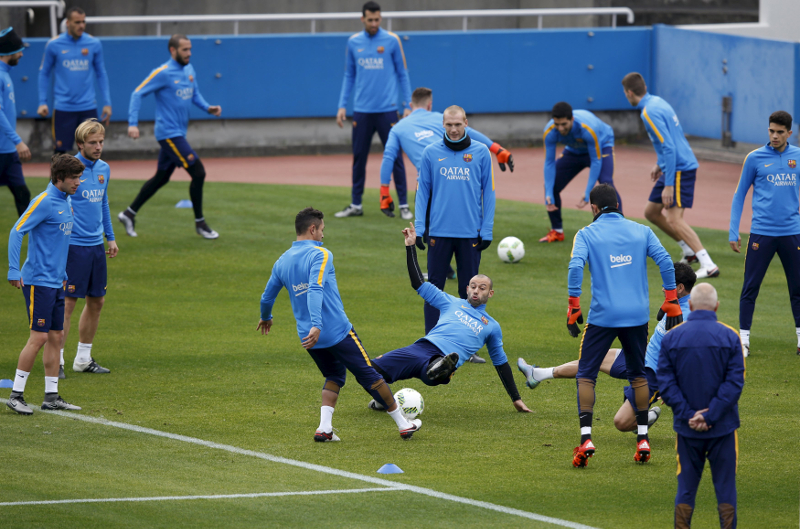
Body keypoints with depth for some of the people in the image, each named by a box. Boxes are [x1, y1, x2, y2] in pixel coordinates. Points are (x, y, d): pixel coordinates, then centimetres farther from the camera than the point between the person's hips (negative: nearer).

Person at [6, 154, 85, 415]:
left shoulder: (66, 202, 12)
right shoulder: (44, 202, -14)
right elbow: (17, 231, -17)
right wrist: (14, 271, -21)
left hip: (56, 282, 9)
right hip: (38, 282, -9)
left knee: (56, 337, 8)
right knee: (39, 337, -9)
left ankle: (51, 396, 14)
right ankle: (16, 395, -2)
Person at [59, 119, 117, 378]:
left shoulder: (104, 169, 9)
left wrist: (110, 237, 21)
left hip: (96, 244, 7)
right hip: (73, 246, -7)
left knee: (97, 301, 11)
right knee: (67, 302, -6)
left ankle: (83, 358, 22)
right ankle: (57, 360, -1)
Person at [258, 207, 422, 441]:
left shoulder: (282, 262, 9)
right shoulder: (319, 255, -11)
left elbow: (267, 297, 20)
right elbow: (315, 290, -26)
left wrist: (266, 318, 41)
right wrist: (316, 325, -35)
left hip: (308, 336, 6)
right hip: (337, 331, -6)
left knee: (334, 376, 22)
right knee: (369, 375, 5)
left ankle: (324, 428, 2)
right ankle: (403, 424, 13)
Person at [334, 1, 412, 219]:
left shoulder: (392, 40, -1)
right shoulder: (354, 42, 7)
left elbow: (402, 74, 3)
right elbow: (349, 76, 14)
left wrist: (407, 106, -2)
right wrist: (342, 106, 7)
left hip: (387, 110, -3)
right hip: (362, 111, 3)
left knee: (395, 157, -2)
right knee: (358, 158, 6)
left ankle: (403, 205, 3)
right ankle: (356, 205, 15)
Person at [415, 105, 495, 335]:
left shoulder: (481, 153, 3)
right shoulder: (431, 153, 3)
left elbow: (488, 193, 5)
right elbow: (422, 191, 6)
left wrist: (487, 230, -1)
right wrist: (419, 228, -2)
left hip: (470, 233, 0)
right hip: (439, 232, 0)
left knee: (469, 289, 6)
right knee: (434, 287, 2)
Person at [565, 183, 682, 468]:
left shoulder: (587, 234, 1)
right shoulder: (641, 231, 9)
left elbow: (576, 267, -14)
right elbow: (665, 261, 0)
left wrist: (573, 308, -9)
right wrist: (671, 302, 4)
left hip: (603, 316, -3)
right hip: (638, 316, 3)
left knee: (585, 375, 5)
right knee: (638, 375, 18)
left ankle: (586, 439, -9)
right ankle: (643, 439, 16)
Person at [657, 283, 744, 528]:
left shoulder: (671, 338, -2)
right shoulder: (730, 337, -5)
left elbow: (666, 384, -6)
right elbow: (735, 383, -10)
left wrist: (689, 415, -9)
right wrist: (710, 416, -12)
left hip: (687, 428, 1)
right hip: (723, 427, -1)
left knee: (686, 487, 9)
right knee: (725, 487, 6)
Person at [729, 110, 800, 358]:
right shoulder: (755, 158, 0)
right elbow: (740, 195, 5)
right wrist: (733, 232, 0)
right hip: (762, 233, -2)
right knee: (750, 287, -1)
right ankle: (744, 339, 6)